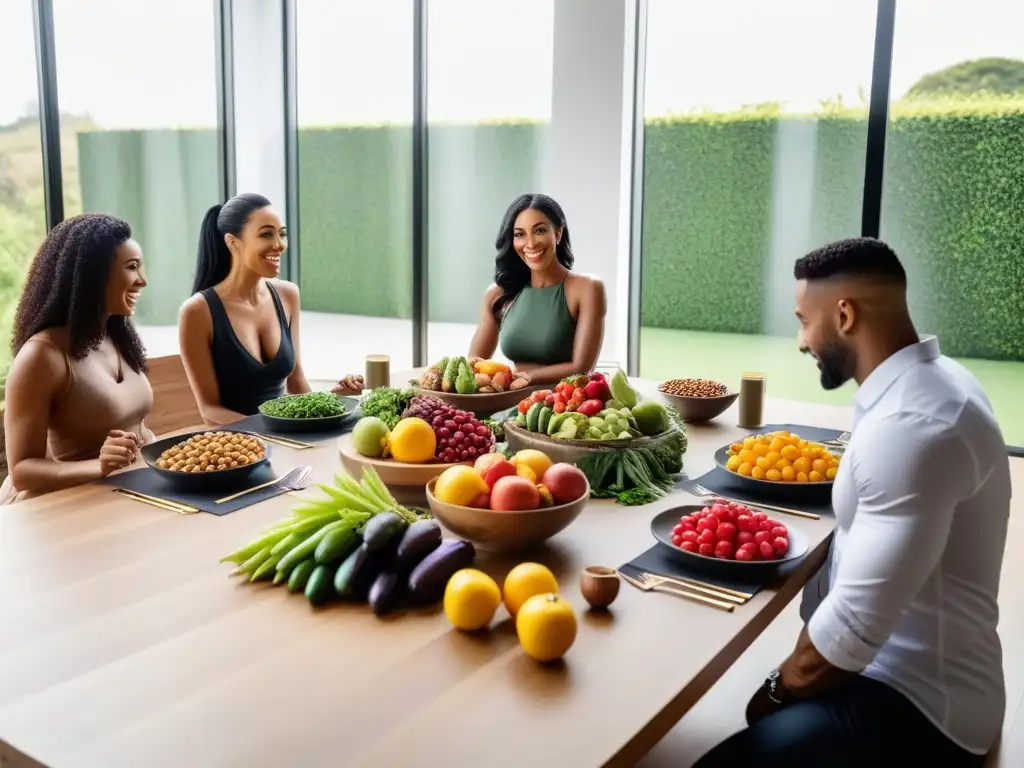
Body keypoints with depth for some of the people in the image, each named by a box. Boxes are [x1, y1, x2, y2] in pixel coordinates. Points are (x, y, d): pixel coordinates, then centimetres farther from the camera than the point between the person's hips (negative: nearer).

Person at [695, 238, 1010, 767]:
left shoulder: (911, 423, -28)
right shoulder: (927, 380, 5)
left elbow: (853, 626, -28)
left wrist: (777, 691, -9)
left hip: (918, 702, -10)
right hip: (904, 667, 10)